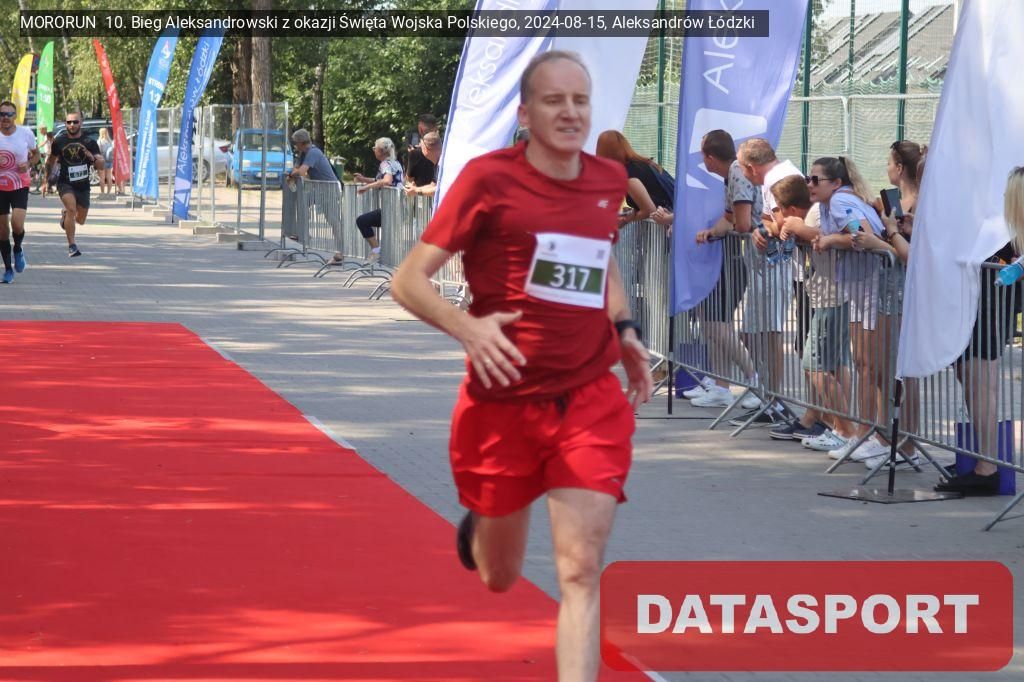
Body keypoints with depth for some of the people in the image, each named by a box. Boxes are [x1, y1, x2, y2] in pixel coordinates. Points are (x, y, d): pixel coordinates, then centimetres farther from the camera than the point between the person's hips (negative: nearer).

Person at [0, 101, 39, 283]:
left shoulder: (26, 134, -5)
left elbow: (36, 154, 12)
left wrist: (29, 165, -10)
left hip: (20, 186, -1)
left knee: (17, 223, -20)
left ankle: (18, 249, 13)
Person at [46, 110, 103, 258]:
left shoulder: (90, 143, -2)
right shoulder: (59, 142, -1)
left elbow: (101, 167, -7)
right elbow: (50, 162, 15)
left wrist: (93, 158, -26)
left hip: (83, 185, 2)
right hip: (65, 183, -2)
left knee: (80, 220, 13)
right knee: (71, 208, -28)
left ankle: (65, 215, 49)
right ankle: (72, 246, -23)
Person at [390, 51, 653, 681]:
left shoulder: (609, 180, 5)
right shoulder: (490, 177, -9)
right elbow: (408, 281, -10)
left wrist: (624, 329, 11)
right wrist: (467, 327, -29)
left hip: (590, 402, 2)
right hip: (503, 400, -2)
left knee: (581, 574, -12)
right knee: (500, 576, 15)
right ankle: (477, 530, 52)